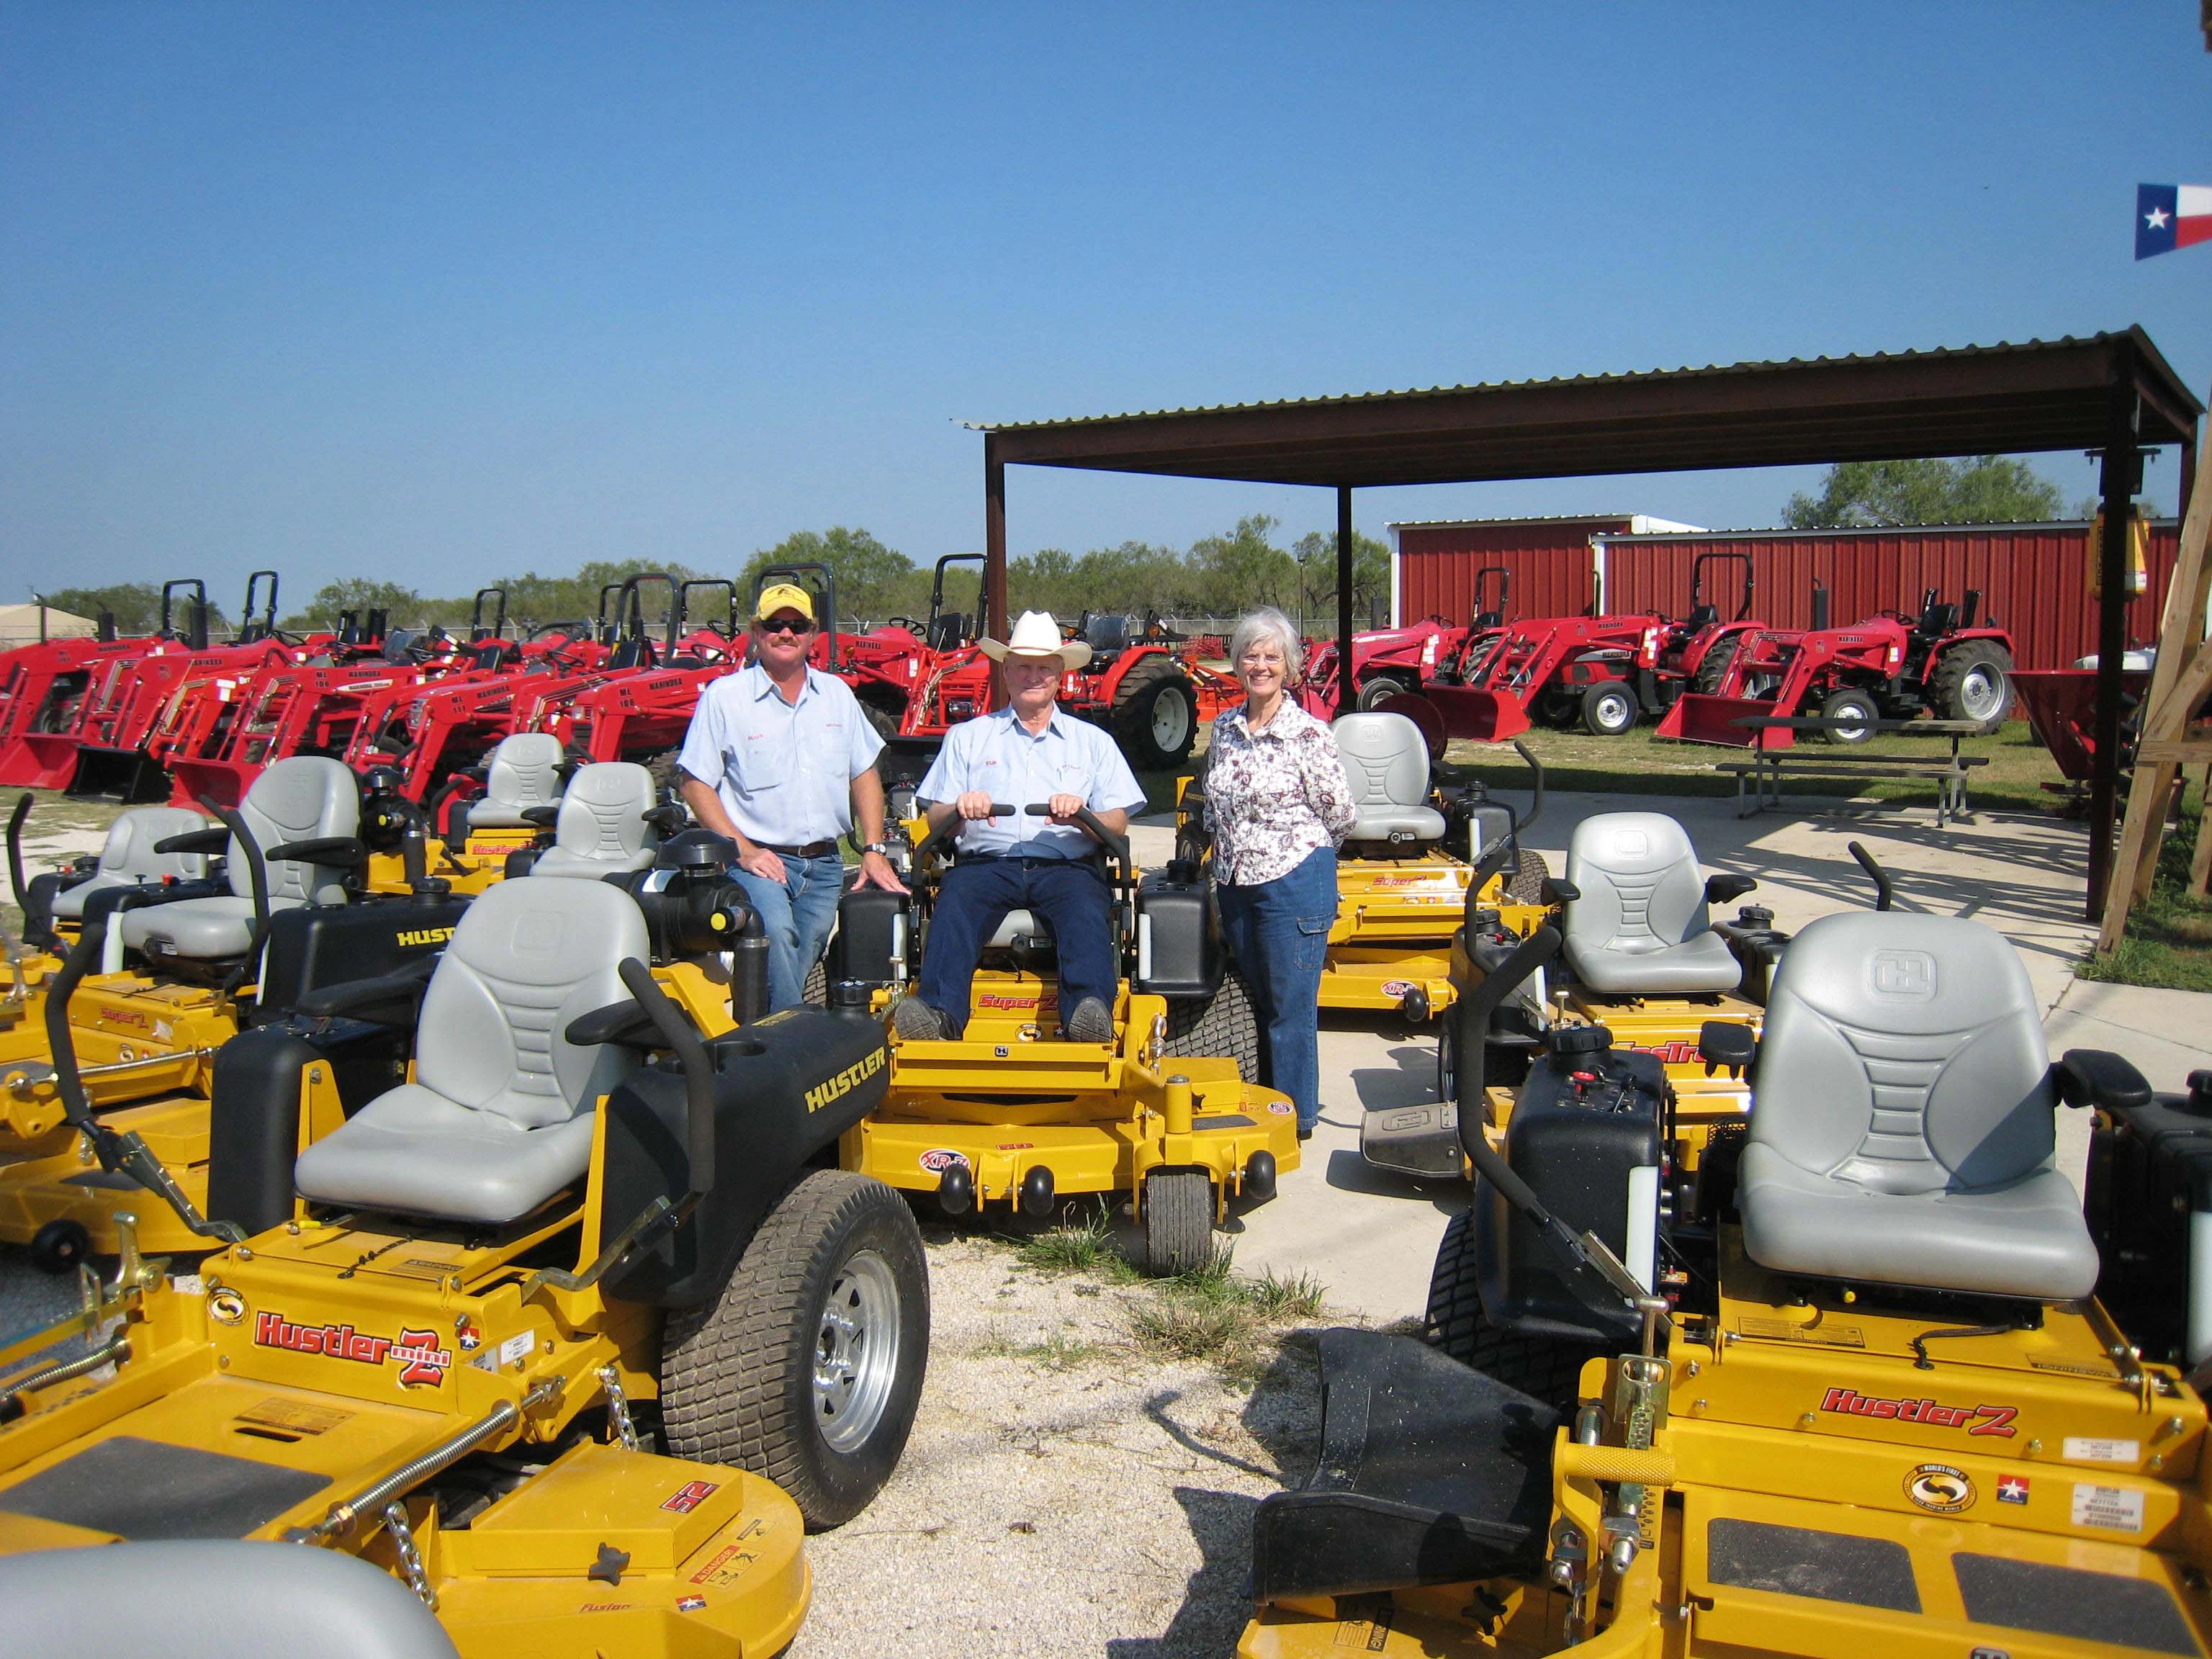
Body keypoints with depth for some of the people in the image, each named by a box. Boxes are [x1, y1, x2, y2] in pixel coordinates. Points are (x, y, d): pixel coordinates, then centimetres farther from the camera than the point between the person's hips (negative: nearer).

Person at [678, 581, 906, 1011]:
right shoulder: (724, 697, 1)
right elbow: (697, 784, -2)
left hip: (824, 865, 5)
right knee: (776, 931, -31)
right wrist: (743, 850, -13)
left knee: (800, 964, 1)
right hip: (761, 859, -4)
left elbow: (864, 774, 16)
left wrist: (874, 850, 5)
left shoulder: (837, 694, 13)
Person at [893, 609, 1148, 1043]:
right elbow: (935, 821, 14)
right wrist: (958, 808, -10)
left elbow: (1118, 825, 12)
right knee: (954, 905, -33)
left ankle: (1091, 1013, -52)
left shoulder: (1093, 742, 22)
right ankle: (937, 1013, -48)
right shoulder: (967, 737, 22)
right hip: (986, 861, 0)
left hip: (1066, 866, 0)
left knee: (1087, 912, -34)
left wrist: (1080, 814, -11)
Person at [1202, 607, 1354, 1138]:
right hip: (1235, 884, 6)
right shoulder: (1224, 729, 7)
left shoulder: (1309, 734, -11)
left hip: (1294, 882, -6)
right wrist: (1228, 854, 14)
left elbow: (1340, 814, -6)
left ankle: (1296, 1117, 13)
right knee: (1258, 998, 16)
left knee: (1290, 1007, 1)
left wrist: (1300, 850, 5)